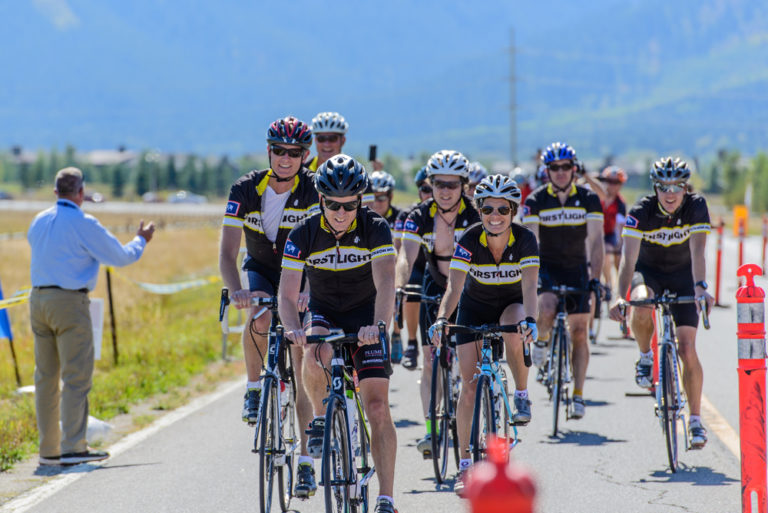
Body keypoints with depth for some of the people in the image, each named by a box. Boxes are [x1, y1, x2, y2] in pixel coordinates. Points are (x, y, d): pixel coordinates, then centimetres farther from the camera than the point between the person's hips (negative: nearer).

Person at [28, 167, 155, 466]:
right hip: (69, 301, -7)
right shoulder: (84, 225, -9)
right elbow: (120, 257, -2)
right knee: (76, 377, -5)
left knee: (46, 377, 10)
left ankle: (48, 450, 13)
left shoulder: (38, 222, 11)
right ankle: (72, 448, -11)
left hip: (38, 298, 7)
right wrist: (141, 241, 18)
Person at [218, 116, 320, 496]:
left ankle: (305, 460, -3)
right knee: (260, 319, -34)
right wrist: (236, 291, -43)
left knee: (299, 365, -9)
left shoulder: (313, 192, -22)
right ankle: (254, 389, -7)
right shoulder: (245, 190, -19)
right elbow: (227, 251, -24)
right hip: (261, 271, 1)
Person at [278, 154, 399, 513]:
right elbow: (287, 294, -20)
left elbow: (385, 283, -31)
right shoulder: (303, 234, -16)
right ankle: (319, 416, -5)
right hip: (323, 311, 1)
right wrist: (293, 330, -41)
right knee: (316, 354, -36)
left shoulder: (375, 229, -19)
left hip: (365, 314, -1)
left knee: (377, 407, -12)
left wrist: (378, 326, -49)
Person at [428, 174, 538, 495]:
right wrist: (441, 320, -49)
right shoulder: (470, 240, -24)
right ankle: (465, 464, -2)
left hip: (511, 303, -1)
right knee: (469, 386, -8)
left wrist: (530, 319, -52)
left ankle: (522, 396, -12)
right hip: (475, 307, 1)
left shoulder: (525, 239, -24)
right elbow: (454, 286, -32)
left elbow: (529, 286, -34)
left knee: (514, 335, -38)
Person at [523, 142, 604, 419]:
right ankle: (542, 341, 2)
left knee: (579, 333, -1)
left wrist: (595, 278, -26)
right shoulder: (536, 201, -11)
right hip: (546, 266, -1)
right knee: (547, 305, -32)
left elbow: (595, 241, -15)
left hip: (576, 268, 1)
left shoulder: (588, 199, -10)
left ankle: (578, 395, 6)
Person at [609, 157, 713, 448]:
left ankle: (696, 420, 1)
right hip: (648, 271, 0)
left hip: (682, 275, 0)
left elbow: (698, 251, -33)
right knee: (641, 306, -37)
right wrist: (620, 297, -47)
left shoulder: (696, 207, -22)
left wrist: (700, 287, -51)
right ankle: (645, 357, -7)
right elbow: (629, 258, -32)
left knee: (687, 349, -9)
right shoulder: (641, 212, -24)